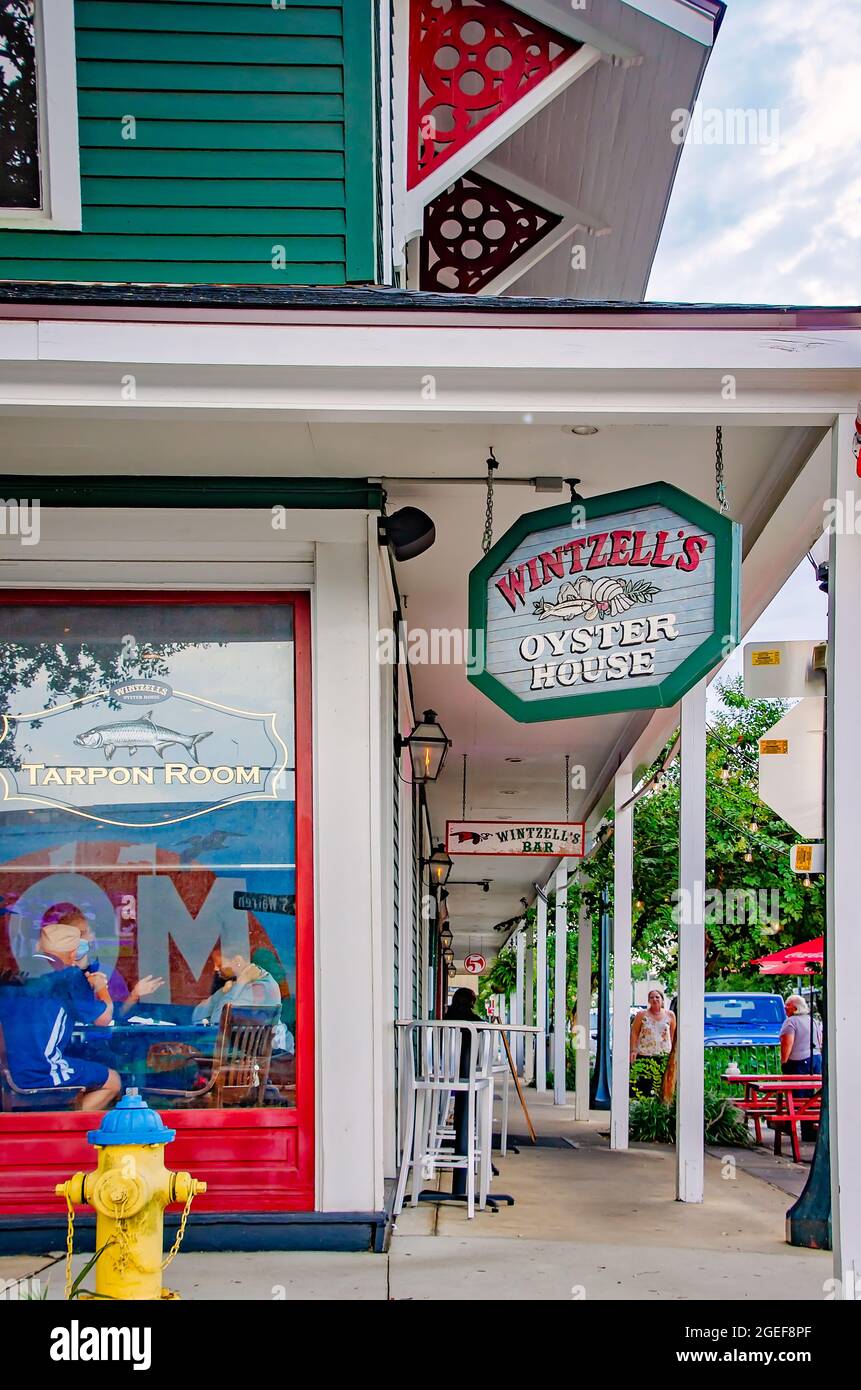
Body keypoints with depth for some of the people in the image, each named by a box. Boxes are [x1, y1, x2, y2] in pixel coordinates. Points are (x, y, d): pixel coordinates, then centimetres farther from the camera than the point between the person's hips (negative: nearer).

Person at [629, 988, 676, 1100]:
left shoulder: (670, 1015, 7)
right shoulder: (642, 1015, 3)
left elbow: (673, 1035, 13)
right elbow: (634, 1033, 3)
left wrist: (673, 1051, 9)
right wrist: (633, 1050, -6)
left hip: (663, 1056, 1)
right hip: (644, 1056, -1)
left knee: (661, 1085, -2)